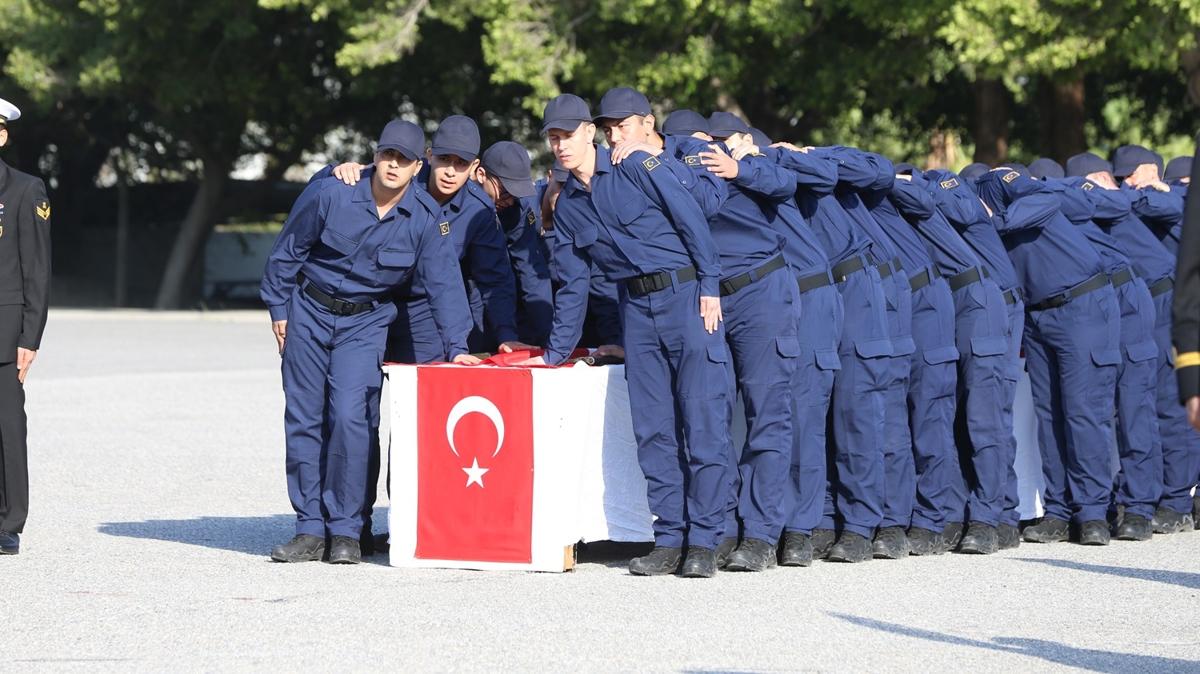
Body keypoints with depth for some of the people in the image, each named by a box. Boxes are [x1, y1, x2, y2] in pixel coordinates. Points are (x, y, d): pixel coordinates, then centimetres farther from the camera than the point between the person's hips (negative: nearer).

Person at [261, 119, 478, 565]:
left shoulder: (425, 218, -10)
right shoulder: (330, 194, -13)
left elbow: (443, 283, -5)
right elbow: (287, 251, -1)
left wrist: (457, 347, -12)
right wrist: (278, 309, 3)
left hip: (366, 323, -1)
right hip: (309, 313, 1)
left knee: (350, 417, -16)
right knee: (304, 421, 1)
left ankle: (346, 531, -7)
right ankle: (311, 529, 8)